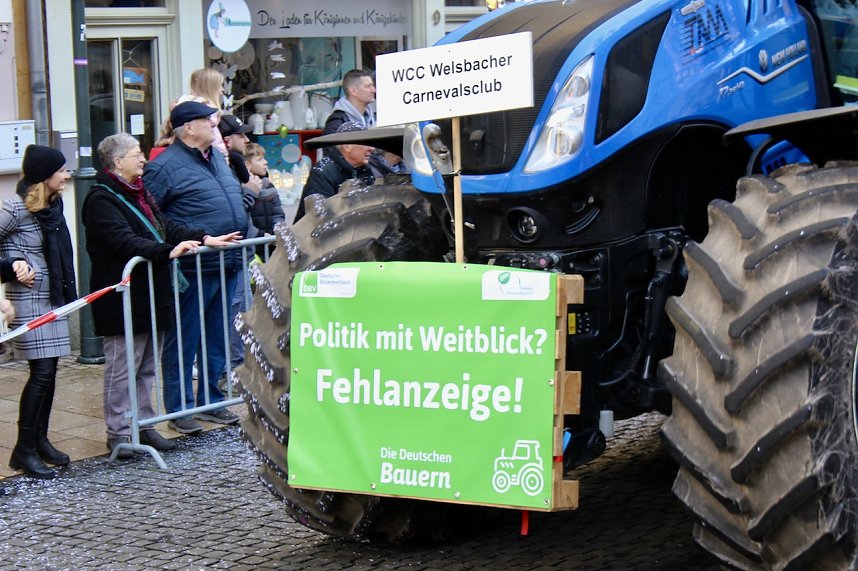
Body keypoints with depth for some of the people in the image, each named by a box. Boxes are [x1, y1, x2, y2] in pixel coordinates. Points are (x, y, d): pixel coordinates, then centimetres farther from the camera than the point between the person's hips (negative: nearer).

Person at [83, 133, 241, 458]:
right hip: (123, 301, -9)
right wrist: (169, 251, -33)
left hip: (151, 295, 9)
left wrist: (204, 239, 7)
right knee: (121, 367, -1)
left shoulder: (138, 193, 17)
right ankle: (118, 432, 7)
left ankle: (144, 425, 23)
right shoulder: (101, 199, -13)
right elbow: (125, 241, -25)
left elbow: (165, 227, 18)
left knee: (147, 366, 14)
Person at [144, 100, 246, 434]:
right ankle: (179, 409, 10)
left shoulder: (218, 159, 16)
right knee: (184, 341, 1)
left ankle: (210, 401, 26)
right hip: (193, 270, -8)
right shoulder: (165, 166, -11)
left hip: (227, 267, 8)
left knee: (217, 338, 15)